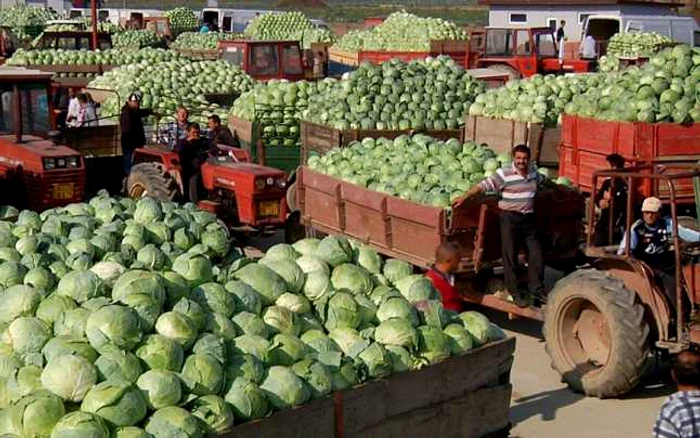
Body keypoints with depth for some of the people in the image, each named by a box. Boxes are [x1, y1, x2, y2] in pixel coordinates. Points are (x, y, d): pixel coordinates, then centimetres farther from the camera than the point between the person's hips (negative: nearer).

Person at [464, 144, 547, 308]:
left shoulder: (533, 171, 8)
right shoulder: (504, 173, -12)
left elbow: (542, 179, 30)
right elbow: (483, 186, -17)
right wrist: (465, 197, -26)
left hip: (529, 218, 6)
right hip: (510, 218, -6)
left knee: (536, 254, 7)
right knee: (510, 256, 0)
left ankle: (536, 289, 21)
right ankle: (515, 293, 11)